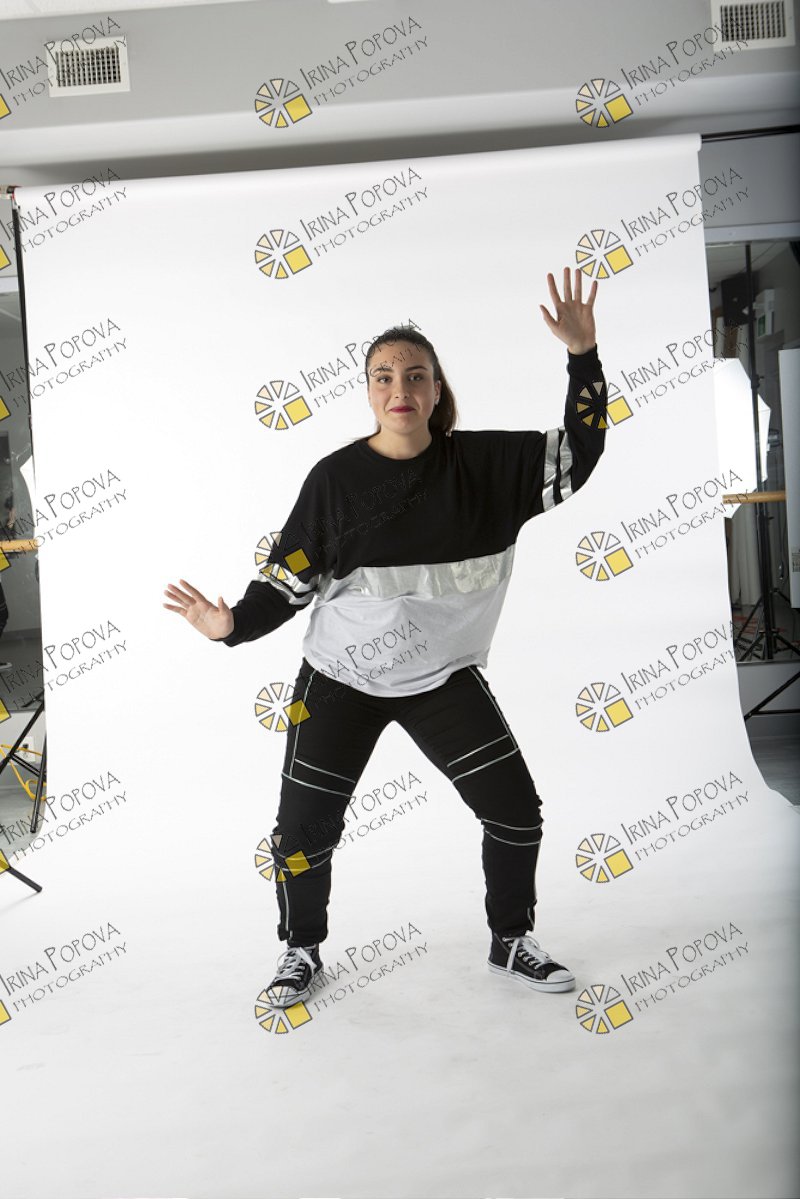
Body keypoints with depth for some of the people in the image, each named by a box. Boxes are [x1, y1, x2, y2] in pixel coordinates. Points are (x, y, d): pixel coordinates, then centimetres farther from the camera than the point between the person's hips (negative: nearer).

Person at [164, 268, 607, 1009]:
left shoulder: (481, 462, -6)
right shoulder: (335, 477, -9)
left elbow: (577, 457, -9)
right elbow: (288, 579, -5)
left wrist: (582, 355, -17)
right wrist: (234, 624, -21)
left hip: (444, 677, 1)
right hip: (340, 678, -1)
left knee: (515, 812, 3)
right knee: (304, 827, 3)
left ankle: (511, 944, 29)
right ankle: (302, 951, 32)